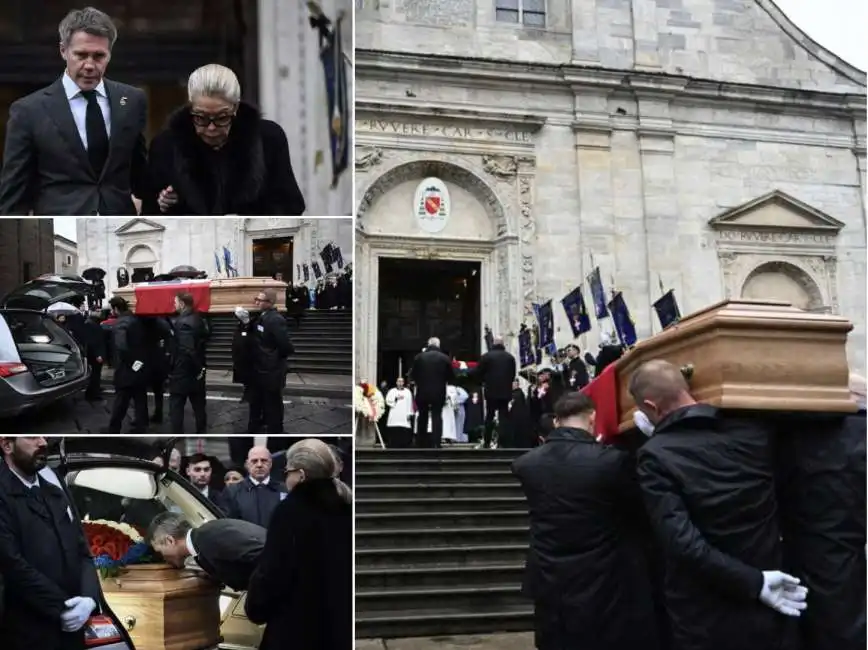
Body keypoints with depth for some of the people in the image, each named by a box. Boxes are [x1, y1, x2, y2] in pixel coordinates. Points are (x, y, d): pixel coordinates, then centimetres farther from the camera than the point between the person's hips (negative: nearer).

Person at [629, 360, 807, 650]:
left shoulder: (655, 456, -16)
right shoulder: (752, 430, -3)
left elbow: (681, 541, -22)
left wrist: (753, 582, -18)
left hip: (705, 617, -3)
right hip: (768, 610, 4)